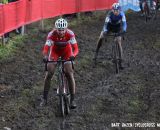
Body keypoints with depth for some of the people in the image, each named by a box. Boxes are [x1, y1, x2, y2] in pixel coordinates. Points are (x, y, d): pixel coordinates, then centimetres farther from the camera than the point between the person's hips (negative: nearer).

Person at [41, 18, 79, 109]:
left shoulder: (70, 34, -33)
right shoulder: (52, 34, -33)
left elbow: (76, 48, -36)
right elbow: (46, 48, -37)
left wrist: (73, 55, -58)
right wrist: (45, 56, -59)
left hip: (66, 51, 0)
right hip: (55, 51, 0)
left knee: (69, 74, -14)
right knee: (49, 73, -10)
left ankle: (72, 99, -4)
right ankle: (45, 98, 4)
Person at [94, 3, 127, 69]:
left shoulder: (121, 14, -29)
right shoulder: (110, 14, -31)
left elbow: (124, 23, -35)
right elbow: (106, 23, -38)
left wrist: (124, 30, -54)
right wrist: (105, 31, -54)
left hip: (117, 27, 0)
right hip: (110, 25, 0)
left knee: (119, 43, -7)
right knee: (101, 38, -15)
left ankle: (120, 62, -5)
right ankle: (96, 52, 7)